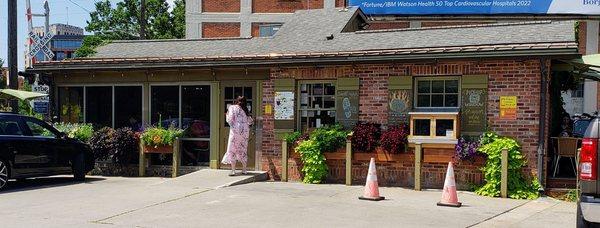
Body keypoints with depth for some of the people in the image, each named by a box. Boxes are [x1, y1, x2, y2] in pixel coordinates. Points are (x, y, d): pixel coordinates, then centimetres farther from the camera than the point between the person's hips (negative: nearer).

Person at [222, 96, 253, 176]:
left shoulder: (232, 108, -1)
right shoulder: (245, 110, 12)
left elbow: (230, 119, -8)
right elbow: (250, 121, 13)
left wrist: (227, 115, 12)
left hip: (235, 130, -4)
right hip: (245, 131, 4)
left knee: (232, 149, 0)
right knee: (243, 149, 12)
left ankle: (233, 170, -7)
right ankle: (244, 170, 15)